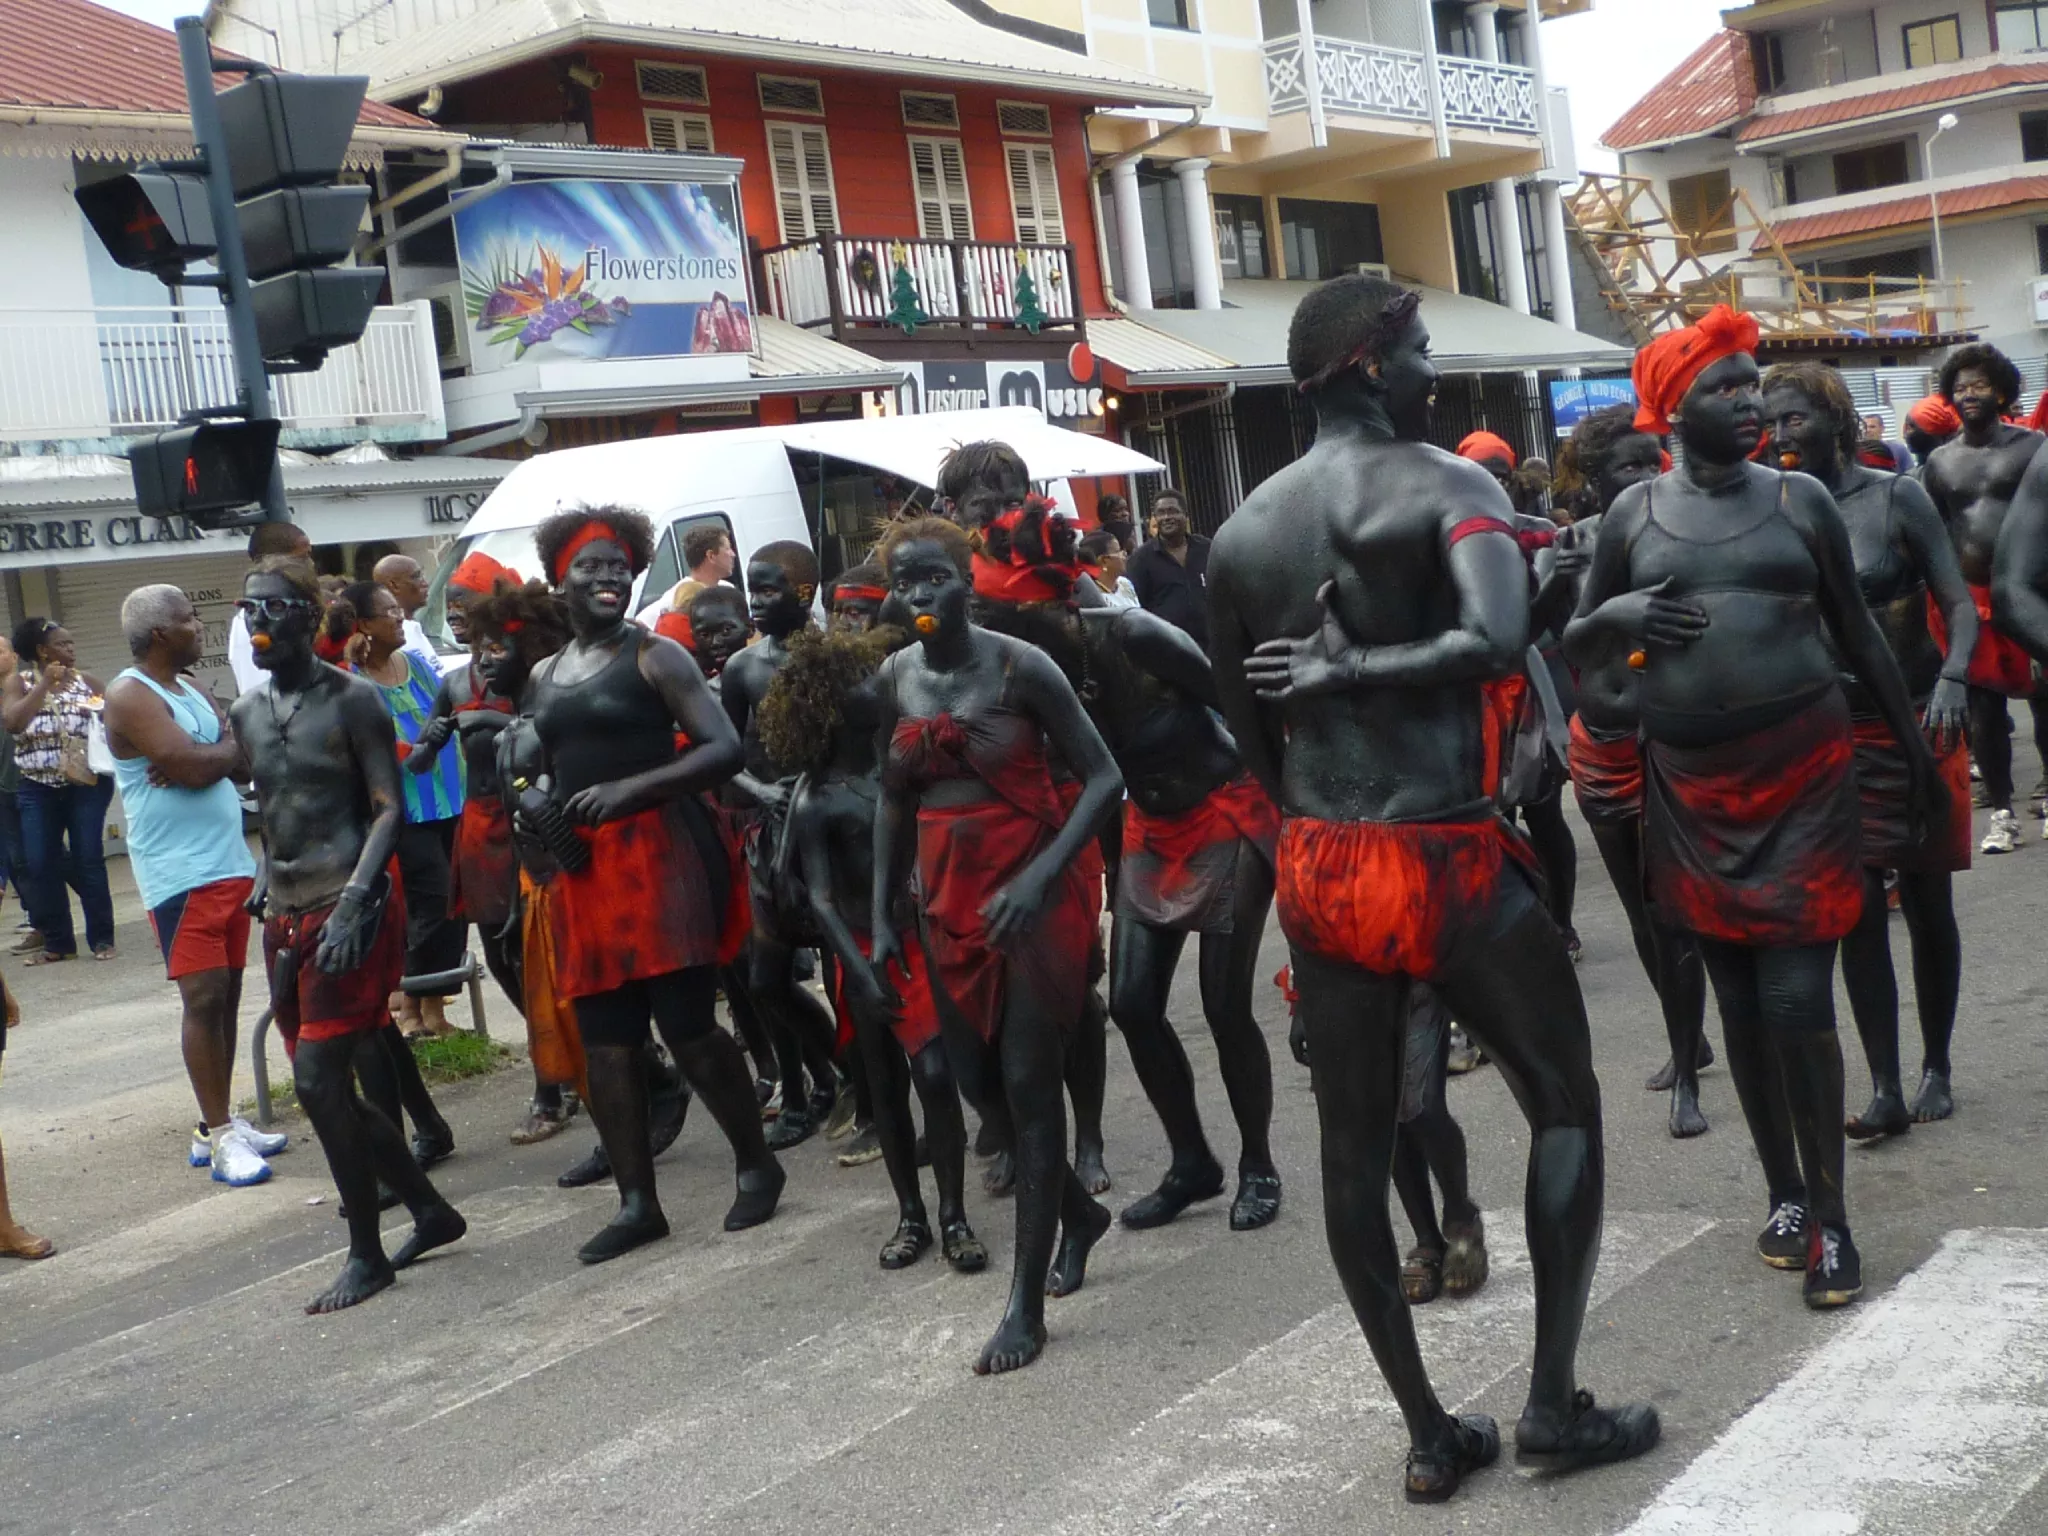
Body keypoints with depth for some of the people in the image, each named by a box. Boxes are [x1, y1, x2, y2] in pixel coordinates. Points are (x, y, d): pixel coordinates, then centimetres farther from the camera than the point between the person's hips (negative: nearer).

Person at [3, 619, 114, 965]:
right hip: (38, 789, 1)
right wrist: (45, 684, -12)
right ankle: (58, 942, 11)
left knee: (88, 860, -3)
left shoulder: (86, 680, 5)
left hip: (86, 784, -1)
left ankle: (101, 938, 6)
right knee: (41, 865, 0)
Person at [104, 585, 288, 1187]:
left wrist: (202, 760, -11)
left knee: (227, 997, 12)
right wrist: (226, 748, -2)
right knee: (204, 999, -7)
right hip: (180, 874, -8)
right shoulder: (130, 696, -11)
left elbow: (247, 758, 7)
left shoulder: (193, 693, 17)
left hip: (231, 865, 9)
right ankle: (218, 1135, -2)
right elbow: (194, 765, -21)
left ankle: (223, 1123, 20)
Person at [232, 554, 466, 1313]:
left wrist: (353, 900, -21)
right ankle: (431, 1211, 26)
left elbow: (388, 808, -11)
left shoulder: (352, 700, -7)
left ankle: (367, 1255, 2)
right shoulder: (245, 714, 12)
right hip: (287, 915, 7)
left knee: (318, 1079, -11)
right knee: (328, 1086, 10)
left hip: (352, 909, -7)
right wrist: (266, 882, 12)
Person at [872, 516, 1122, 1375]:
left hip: (1034, 896, -6)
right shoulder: (895, 681, 3)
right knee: (978, 1082, 12)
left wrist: (1040, 878, -24)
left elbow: (1104, 779, -13)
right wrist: (882, 916, 9)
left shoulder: (1019, 667, -13)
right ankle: (1079, 1212, 39)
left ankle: (1027, 1302, 4)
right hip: (950, 899, 6)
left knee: (1030, 1084, -4)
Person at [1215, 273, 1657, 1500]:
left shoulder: (1244, 530, 9)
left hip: (1317, 866, 6)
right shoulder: (1451, 487, -9)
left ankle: (1428, 1433, 22)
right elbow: (1499, 641, -28)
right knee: (1566, 1103, 13)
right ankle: (1555, 1406, 14)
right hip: (1448, 855, -5)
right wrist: (1353, 669, -17)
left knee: (1355, 1146, 12)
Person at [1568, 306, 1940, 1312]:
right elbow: (1577, 650, 9)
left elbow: (1858, 634, 12)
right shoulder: (1636, 512, 5)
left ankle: (1830, 1214, 6)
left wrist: (1916, 750, 14)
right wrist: (1617, 613, -13)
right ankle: (1784, 1193, 25)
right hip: (1690, 786, 2)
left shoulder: (1800, 500, 4)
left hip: (1800, 775, -1)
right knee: (1738, 1002, 9)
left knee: (1797, 1002, -7)